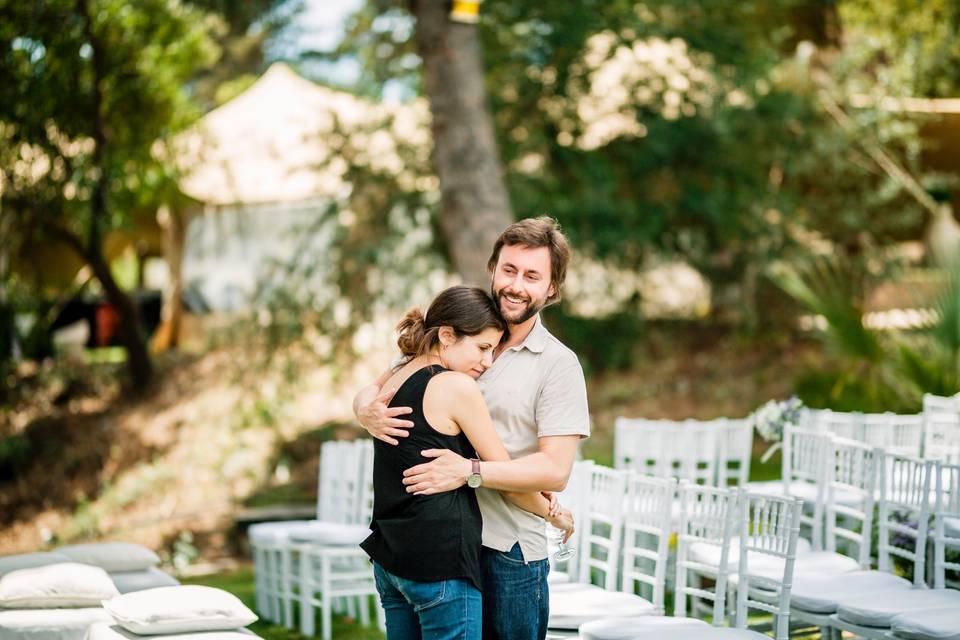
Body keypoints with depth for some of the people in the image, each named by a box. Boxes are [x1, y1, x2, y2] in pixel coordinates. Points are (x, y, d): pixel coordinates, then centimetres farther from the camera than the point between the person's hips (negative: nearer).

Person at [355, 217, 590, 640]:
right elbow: (372, 391, 14)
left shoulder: (558, 364, -3)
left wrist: (470, 471, -21)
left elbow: (555, 470, -11)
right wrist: (369, 414, -10)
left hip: (508, 549, -3)